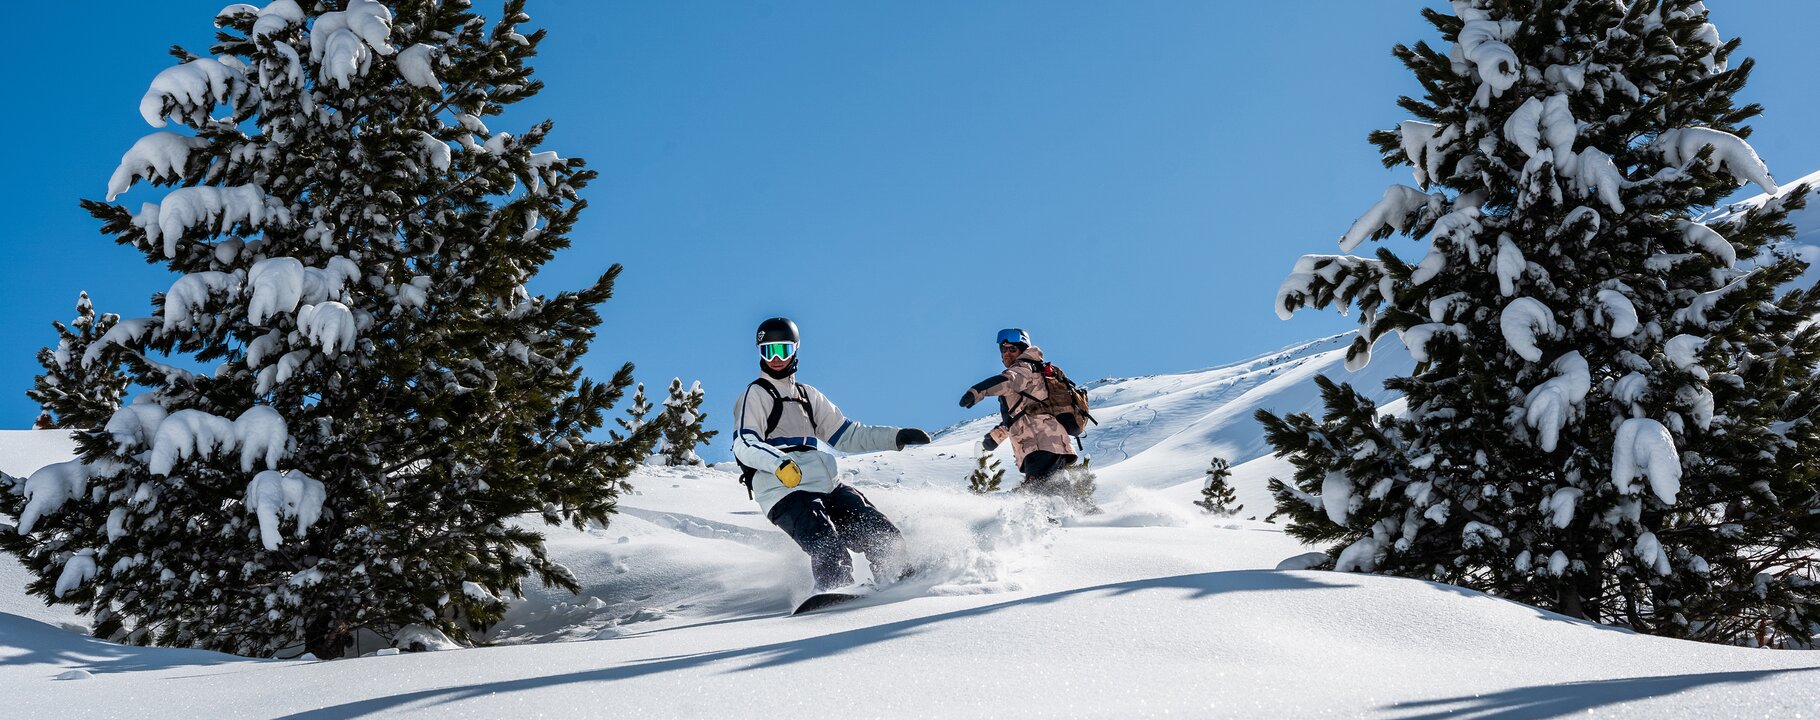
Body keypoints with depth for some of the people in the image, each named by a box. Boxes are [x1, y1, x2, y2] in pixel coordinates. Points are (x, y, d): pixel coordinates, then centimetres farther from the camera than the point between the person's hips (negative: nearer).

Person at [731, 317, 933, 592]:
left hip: (827, 486, 7)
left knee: (883, 537, -5)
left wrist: (896, 437, 18)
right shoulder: (756, 395, 4)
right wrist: (779, 463, -30)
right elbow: (744, 445, -10)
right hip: (785, 492, -7)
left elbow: (846, 435, 28)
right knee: (829, 548, -30)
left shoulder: (808, 396, 25)